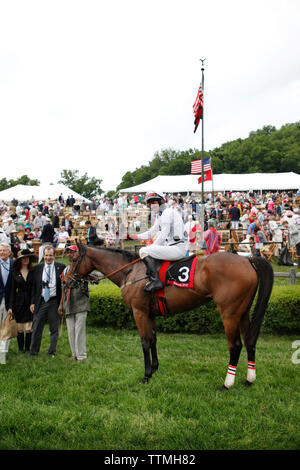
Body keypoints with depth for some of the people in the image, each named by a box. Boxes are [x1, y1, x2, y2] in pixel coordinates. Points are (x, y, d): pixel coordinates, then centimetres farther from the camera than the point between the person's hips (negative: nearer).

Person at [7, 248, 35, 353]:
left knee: (29, 328, -3)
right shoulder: (15, 272, 3)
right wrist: (10, 306, -1)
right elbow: (12, 290, 4)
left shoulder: (33, 272, 2)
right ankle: (20, 349, 17)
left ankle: (27, 349, 9)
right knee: (19, 328, 5)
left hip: (30, 302, -1)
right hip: (19, 303, 1)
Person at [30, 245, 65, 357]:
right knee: (36, 328, 3)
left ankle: (52, 352, 18)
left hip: (54, 302, -1)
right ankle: (34, 352, 14)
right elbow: (34, 286, 9)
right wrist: (32, 302, 3)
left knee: (54, 329, 7)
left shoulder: (61, 267, 0)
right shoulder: (37, 268, 7)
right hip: (41, 302, 2)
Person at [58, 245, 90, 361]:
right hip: (68, 304, 6)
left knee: (79, 329, -6)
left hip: (81, 303, -6)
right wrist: (61, 304, 17)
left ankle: (81, 355, 0)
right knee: (70, 330, 8)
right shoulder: (66, 270, 18)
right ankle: (74, 354, 19)